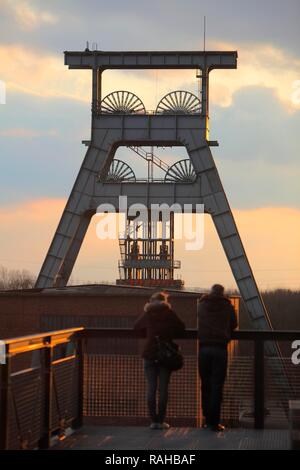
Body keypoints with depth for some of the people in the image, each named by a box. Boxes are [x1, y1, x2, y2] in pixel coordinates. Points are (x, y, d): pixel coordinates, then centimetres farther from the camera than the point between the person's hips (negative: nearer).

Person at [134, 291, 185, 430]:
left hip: (150, 354, 1)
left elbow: (136, 327, 16)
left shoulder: (147, 314, 4)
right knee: (163, 388, 2)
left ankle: (153, 420, 0)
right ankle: (161, 420, 0)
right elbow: (181, 328, 5)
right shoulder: (169, 313, 1)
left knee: (151, 388, 3)